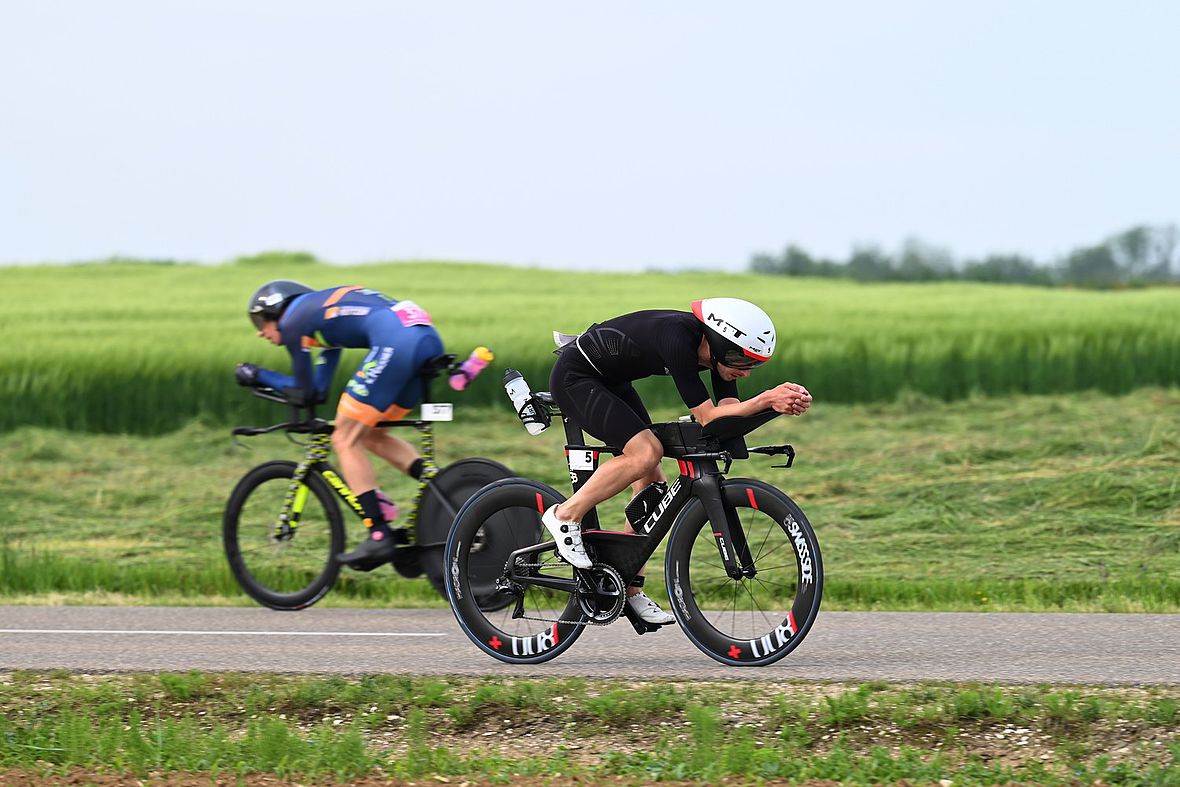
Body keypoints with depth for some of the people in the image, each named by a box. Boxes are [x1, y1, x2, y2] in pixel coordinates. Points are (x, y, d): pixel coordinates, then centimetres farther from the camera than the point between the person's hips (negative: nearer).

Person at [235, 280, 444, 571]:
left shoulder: (292, 320, 9)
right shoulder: (325, 309, 34)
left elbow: (305, 393, 11)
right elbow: (319, 391, 32)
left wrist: (258, 376, 24)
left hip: (395, 341, -9)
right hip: (429, 338, 9)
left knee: (346, 440, 2)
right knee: (371, 436, 20)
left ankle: (380, 537, -4)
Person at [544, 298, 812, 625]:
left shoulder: (715, 344, -10)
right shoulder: (679, 339, -34)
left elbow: (729, 409, -12)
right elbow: (708, 417, -33)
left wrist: (779, 400, -28)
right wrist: (766, 399, -40)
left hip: (611, 382, 9)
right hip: (575, 377, -9)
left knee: (653, 484, 2)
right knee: (646, 453, -26)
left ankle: (630, 588, 9)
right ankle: (566, 515, -10)